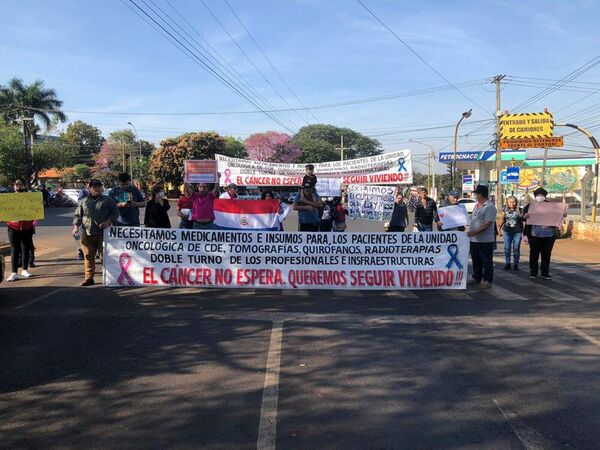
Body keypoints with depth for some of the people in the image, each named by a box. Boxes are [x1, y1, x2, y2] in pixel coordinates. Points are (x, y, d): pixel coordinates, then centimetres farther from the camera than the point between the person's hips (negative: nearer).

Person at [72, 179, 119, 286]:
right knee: (88, 256, 4)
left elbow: (115, 212, 4)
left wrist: (108, 221, -11)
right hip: (87, 234, 3)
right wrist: (75, 227, 3)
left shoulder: (108, 200, 8)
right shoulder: (83, 201, 16)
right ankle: (88, 277, 13)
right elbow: (78, 215, 17)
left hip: (103, 233, -2)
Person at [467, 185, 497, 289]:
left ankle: (487, 280, 7)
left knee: (487, 261, 0)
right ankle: (476, 277, 27)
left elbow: (487, 224, -21)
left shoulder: (490, 207, -14)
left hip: (485, 240, -9)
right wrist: (470, 231, 12)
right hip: (474, 239, 9)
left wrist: (474, 232, -26)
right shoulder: (477, 206, 14)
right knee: (476, 261, 16)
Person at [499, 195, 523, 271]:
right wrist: (500, 227, 15)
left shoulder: (519, 210, 0)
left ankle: (515, 264, 11)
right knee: (507, 248, 4)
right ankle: (507, 264, 14)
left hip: (517, 232, -2)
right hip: (507, 231, 2)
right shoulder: (505, 210, 7)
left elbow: (522, 220, 4)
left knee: (516, 249, 1)